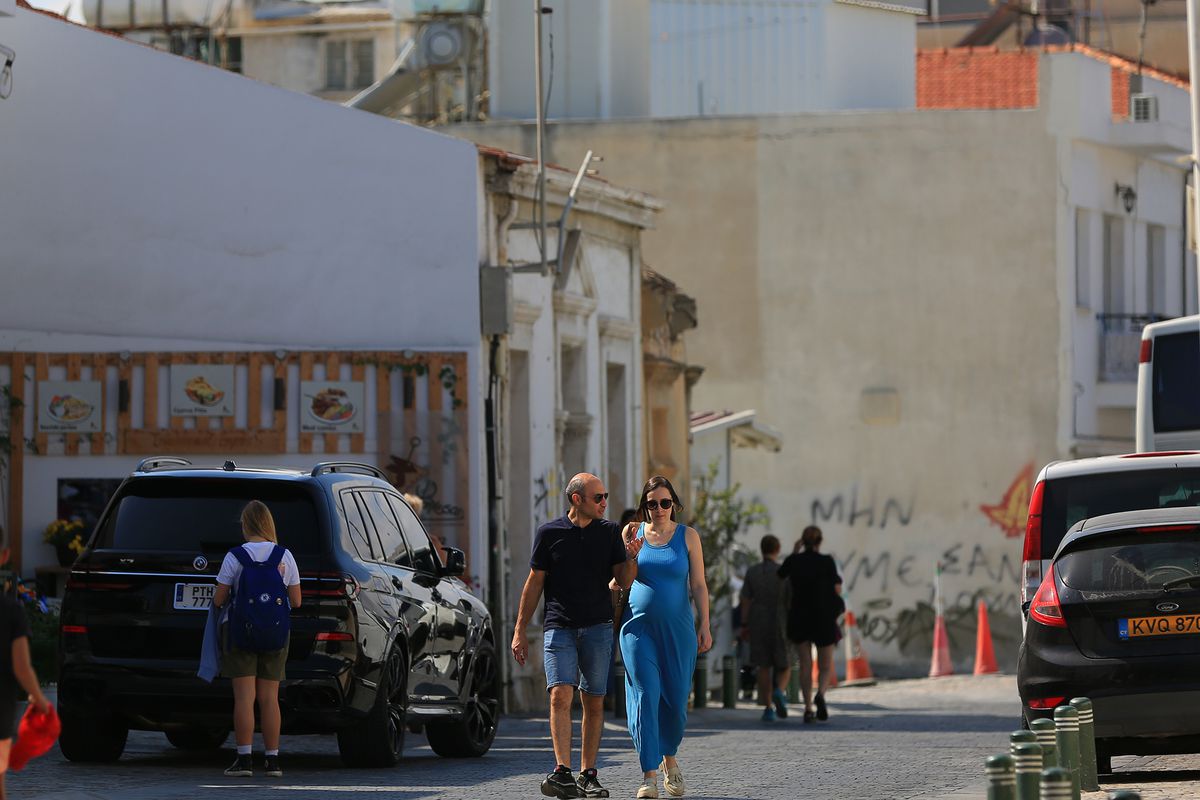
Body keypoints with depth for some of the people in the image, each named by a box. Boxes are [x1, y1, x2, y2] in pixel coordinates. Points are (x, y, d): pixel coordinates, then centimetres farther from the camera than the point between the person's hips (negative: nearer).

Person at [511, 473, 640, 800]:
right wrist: (520, 631, 5)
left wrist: (630, 557, -14)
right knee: (560, 695, -16)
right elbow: (534, 583, 6)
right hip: (559, 627, -2)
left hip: (598, 627, 2)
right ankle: (562, 772, -23)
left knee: (594, 703, 3)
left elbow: (624, 581, 6)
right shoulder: (549, 533, 1)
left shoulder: (609, 532, 7)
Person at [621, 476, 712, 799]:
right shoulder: (633, 533, 6)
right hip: (639, 627, 0)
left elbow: (698, 585, 3)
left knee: (675, 699, 4)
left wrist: (704, 625, -4)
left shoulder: (688, 536, 4)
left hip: (677, 627, 0)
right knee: (645, 696, -11)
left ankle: (670, 760, 30)